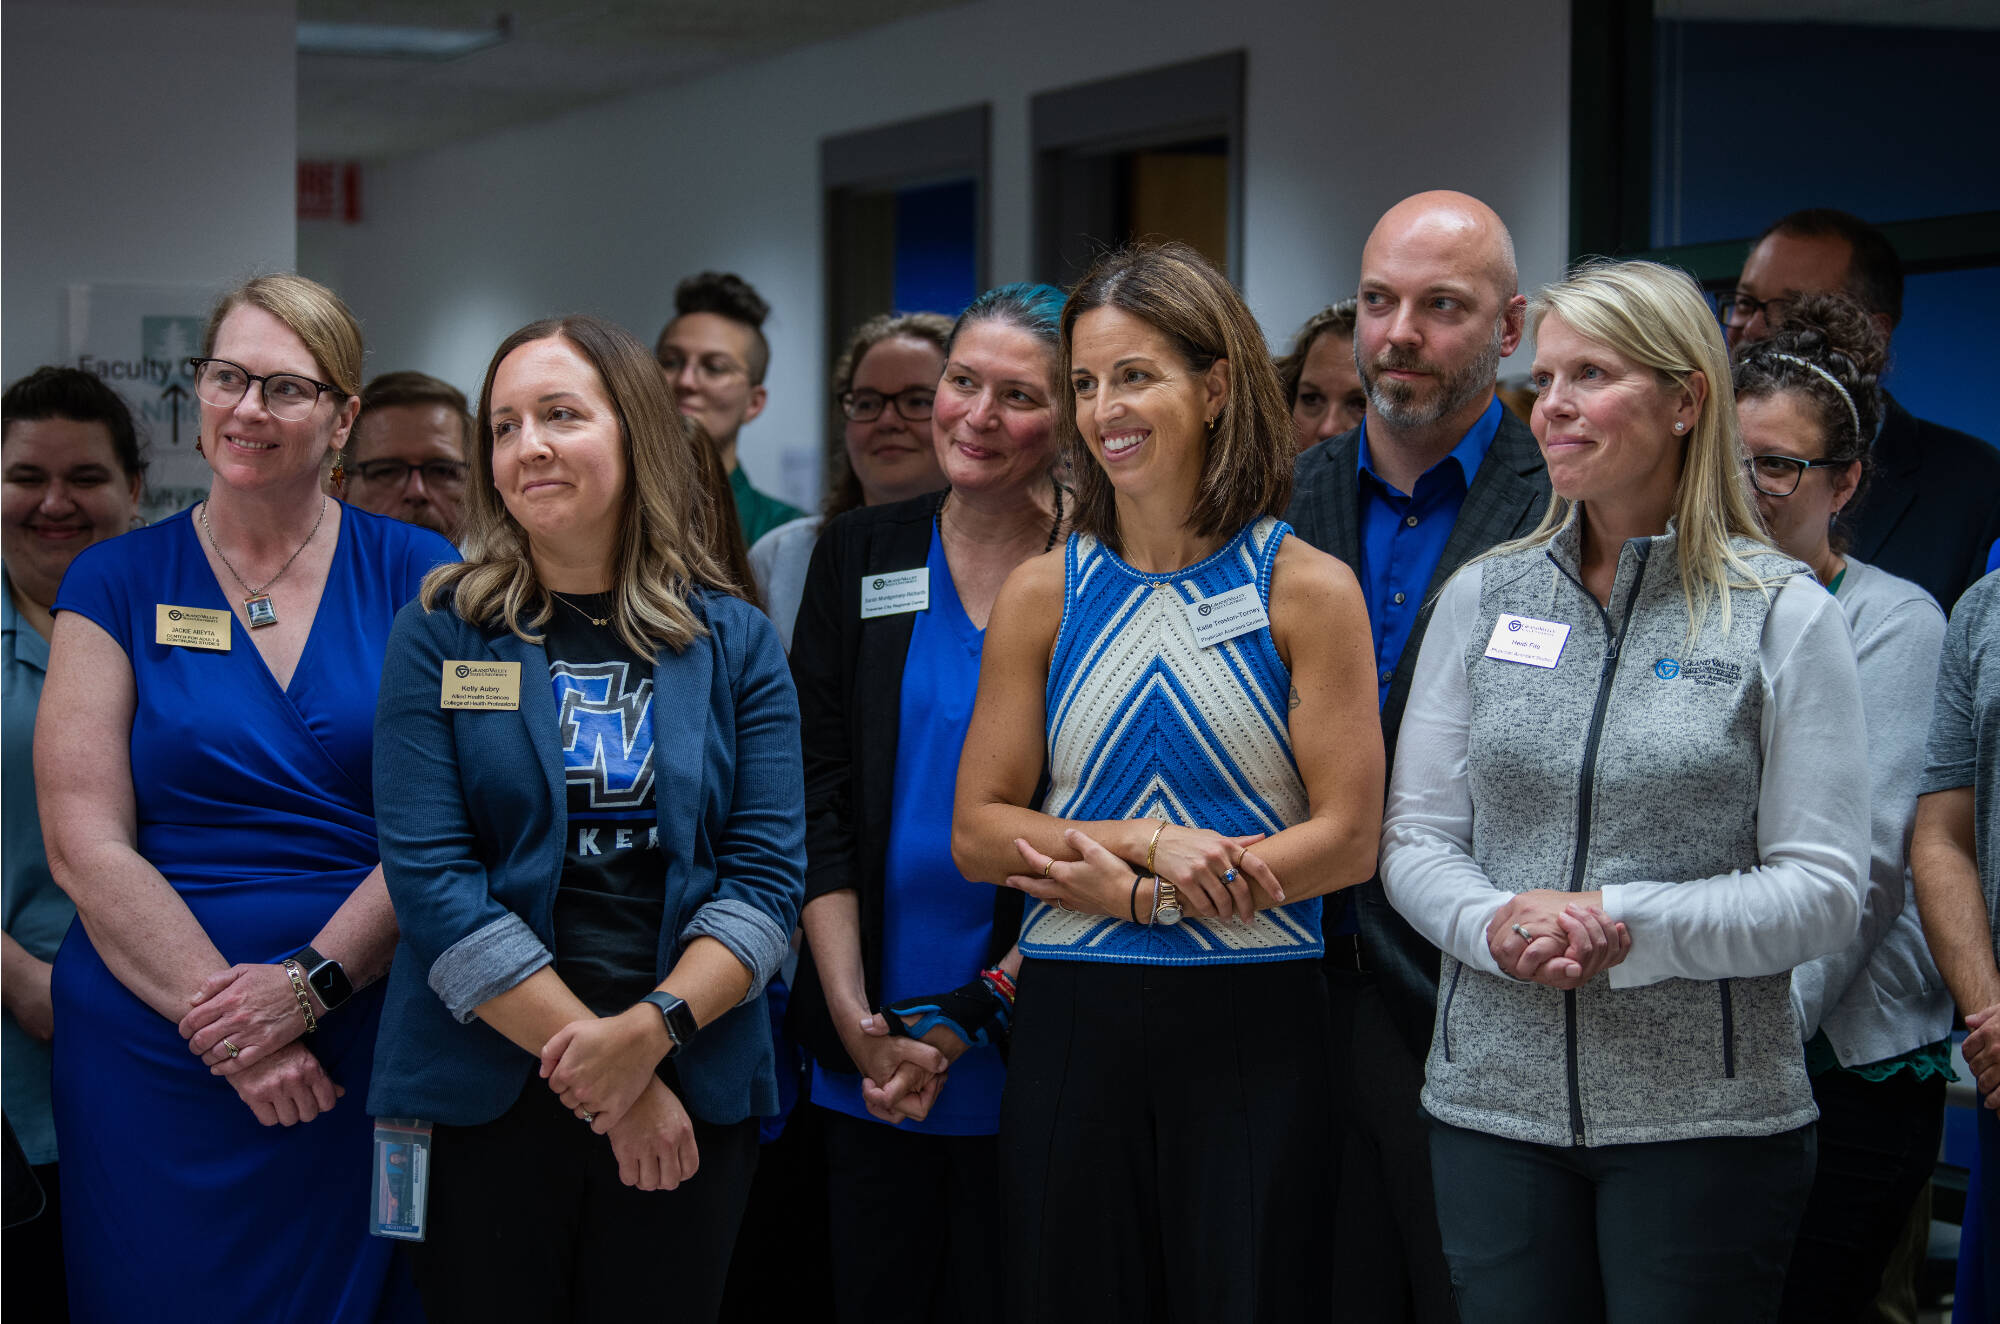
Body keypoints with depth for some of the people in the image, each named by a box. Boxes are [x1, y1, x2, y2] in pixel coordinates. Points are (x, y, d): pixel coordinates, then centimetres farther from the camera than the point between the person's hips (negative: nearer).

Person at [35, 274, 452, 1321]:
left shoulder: (415, 575, 4)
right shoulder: (118, 584, 3)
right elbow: (85, 848, -4)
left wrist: (312, 983, -17)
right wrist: (230, 1023, -14)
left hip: (370, 1032, 0)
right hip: (157, 1053, 0)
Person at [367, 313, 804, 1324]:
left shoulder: (735, 643, 5)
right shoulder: (439, 636, 1)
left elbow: (768, 878, -1)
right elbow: (430, 879, -8)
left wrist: (648, 1032, -17)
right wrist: (596, 1066, -13)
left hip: (691, 1095, 1)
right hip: (484, 1086, -1)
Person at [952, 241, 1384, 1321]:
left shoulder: (1307, 588, 0)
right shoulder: (1042, 594, 6)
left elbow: (1347, 839, -6)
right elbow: (978, 835, 4)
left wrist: (1140, 895, -11)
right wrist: (1146, 841, -12)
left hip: (1255, 1022, -2)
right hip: (1075, 1023, 2)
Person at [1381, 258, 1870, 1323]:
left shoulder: (1784, 615, -2)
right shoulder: (1483, 596, 7)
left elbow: (1824, 891, -7)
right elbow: (1414, 837, 8)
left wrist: (1624, 925, -18)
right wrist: (1495, 925, -13)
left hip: (1705, 1110, -3)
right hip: (1492, 1103, 3)